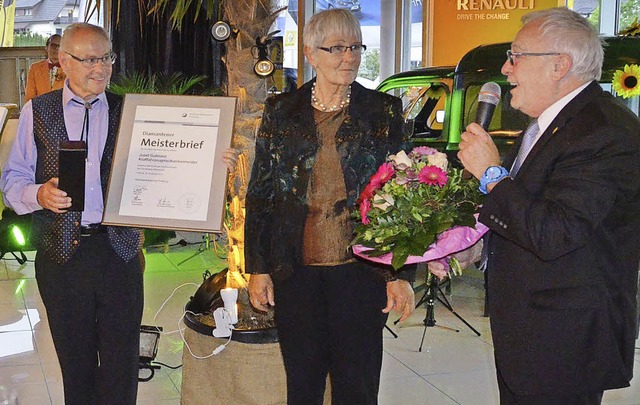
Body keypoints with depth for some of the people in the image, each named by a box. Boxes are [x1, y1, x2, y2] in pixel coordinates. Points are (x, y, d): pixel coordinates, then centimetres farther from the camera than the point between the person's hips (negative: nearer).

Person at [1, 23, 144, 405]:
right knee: (75, 359, 14)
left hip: (119, 249, 0)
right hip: (60, 254, 1)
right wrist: (39, 194, -16)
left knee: (121, 359, 3)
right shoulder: (37, 112, 6)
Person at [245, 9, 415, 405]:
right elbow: (260, 193, 7)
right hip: (295, 269, 2)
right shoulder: (280, 111, 5)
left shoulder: (384, 110, 1)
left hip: (361, 267, -1)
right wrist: (258, 268, 3)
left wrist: (401, 274, -4)